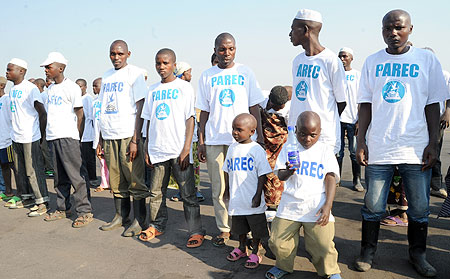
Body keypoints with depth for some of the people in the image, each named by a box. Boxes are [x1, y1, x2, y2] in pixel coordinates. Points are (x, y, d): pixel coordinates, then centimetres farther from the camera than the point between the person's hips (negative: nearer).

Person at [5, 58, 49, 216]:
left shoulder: (30, 88, -11)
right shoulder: (12, 90, 14)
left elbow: (42, 112, -12)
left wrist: (42, 134, -11)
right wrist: (15, 131, 16)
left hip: (30, 138, -9)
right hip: (16, 137, 9)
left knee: (33, 171, -6)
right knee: (20, 170, 15)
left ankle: (42, 202, 1)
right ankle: (27, 198, 27)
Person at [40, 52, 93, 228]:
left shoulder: (71, 87, -7)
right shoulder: (50, 89, 16)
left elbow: (79, 113, -6)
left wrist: (76, 136, -7)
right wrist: (48, 132, 16)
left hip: (67, 137, -8)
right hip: (53, 137, 8)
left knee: (76, 175, -8)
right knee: (60, 177, 14)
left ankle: (85, 212, -4)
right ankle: (63, 209, 24)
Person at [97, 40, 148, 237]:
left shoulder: (134, 73, -2)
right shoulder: (106, 76, 17)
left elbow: (140, 108, -8)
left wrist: (135, 140, -15)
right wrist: (100, 139, 16)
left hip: (128, 135, -6)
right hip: (109, 136, 6)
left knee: (134, 179, -2)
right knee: (116, 180, 11)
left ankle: (139, 220, 7)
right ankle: (121, 216, 23)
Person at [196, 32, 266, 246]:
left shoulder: (245, 73, 7)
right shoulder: (207, 76, 9)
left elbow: (254, 107, 6)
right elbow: (204, 111, 10)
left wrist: (260, 136, -1)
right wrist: (201, 141, 5)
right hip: (215, 139, 1)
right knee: (218, 188, 5)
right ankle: (224, 228, 20)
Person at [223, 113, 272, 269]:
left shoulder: (256, 150, -11)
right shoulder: (232, 148, 6)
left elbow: (262, 174, -10)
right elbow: (228, 171, 16)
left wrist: (258, 195, -13)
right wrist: (227, 190, 16)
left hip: (252, 199, -5)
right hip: (237, 198, 5)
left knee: (256, 228, 8)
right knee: (239, 226, 19)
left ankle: (255, 252, 25)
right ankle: (241, 248, 39)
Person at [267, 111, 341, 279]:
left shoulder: (325, 150, 5)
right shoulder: (289, 147, 6)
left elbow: (330, 179, 1)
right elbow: (281, 176, -1)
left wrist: (328, 205, -10)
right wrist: (289, 171, -25)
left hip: (317, 207, -1)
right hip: (289, 206, 2)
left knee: (323, 246, -8)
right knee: (278, 243, 0)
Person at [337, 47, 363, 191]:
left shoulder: (358, 75, 6)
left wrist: (359, 120, -6)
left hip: (353, 119, -2)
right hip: (337, 118, 2)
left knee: (354, 151, 2)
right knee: (338, 151, 4)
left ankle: (357, 180, 11)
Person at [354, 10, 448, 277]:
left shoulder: (427, 59, 4)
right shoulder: (373, 62, 7)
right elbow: (366, 104, 6)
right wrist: (361, 141, 0)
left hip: (417, 148, 0)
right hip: (379, 147, 0)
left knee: (420, 207, 9)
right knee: (373, 206, 6)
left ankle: (418, 253, 29)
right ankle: (368, 251, 24)